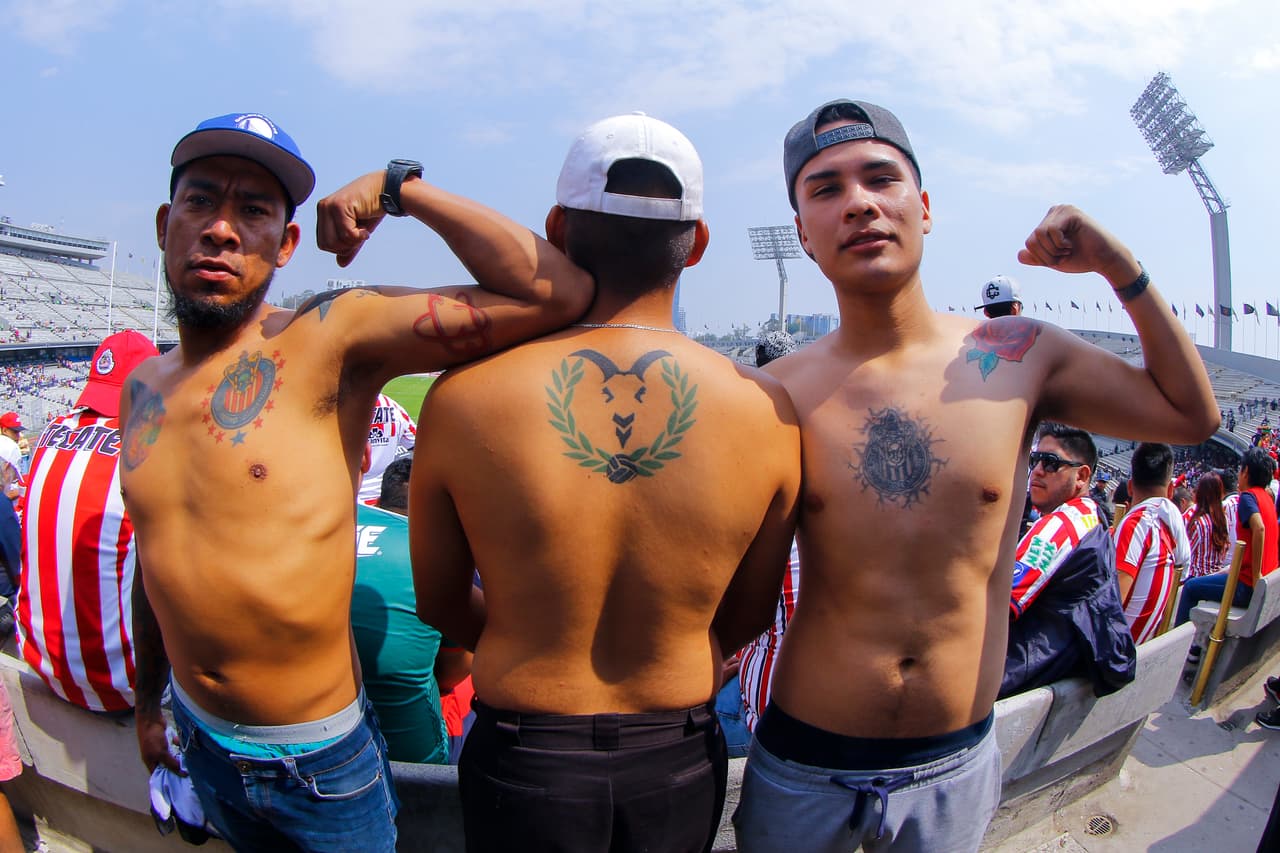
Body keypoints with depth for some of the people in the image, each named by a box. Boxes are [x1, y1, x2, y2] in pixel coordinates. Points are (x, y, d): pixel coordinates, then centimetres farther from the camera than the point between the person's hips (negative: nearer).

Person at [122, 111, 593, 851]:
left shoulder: (330, 340, -20)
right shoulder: (143, 387, 0)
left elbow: (557, 293, -30)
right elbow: (155, 554, 13)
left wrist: (398, 188, -24)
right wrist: (147, 703, 21)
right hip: (199, 741, 6)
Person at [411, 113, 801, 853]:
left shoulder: (462, 400, -18)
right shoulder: (766, 409, -16)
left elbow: (441, 605, -2)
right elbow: (746, 619, -2)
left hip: (521, 760, -1)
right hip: (681, 761, 1)